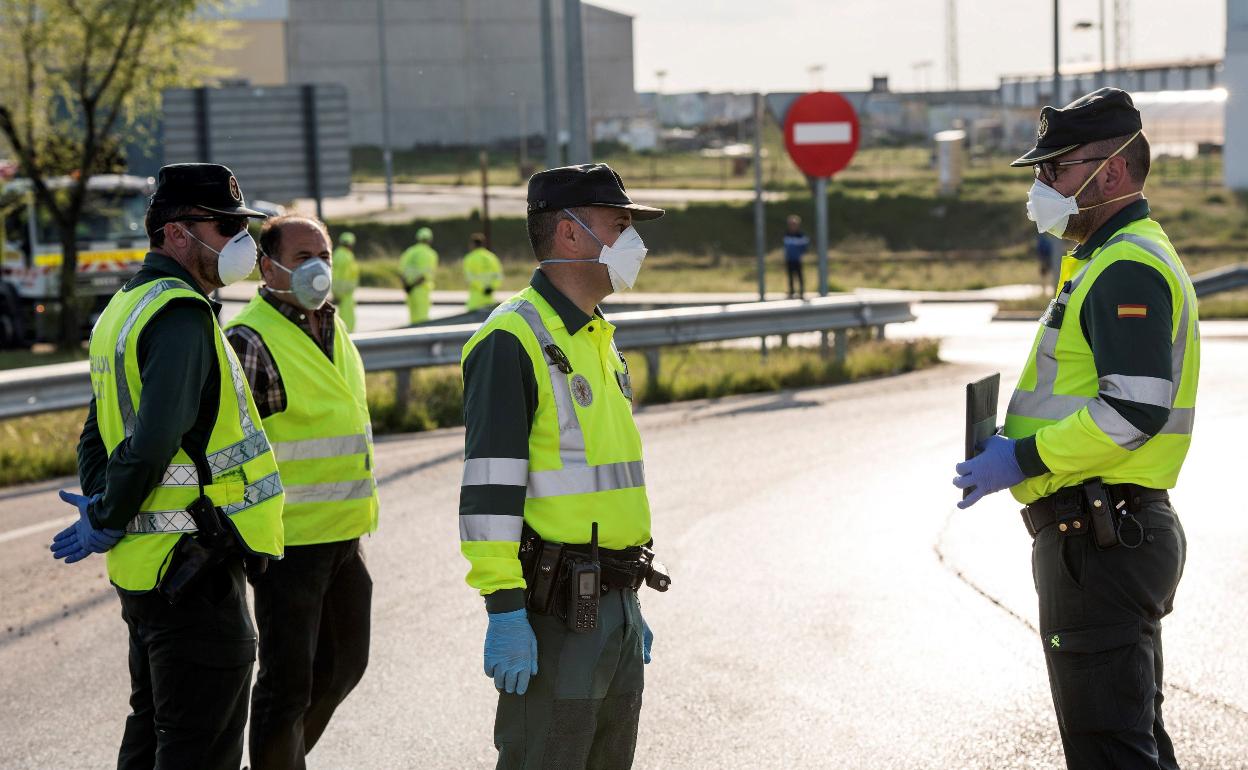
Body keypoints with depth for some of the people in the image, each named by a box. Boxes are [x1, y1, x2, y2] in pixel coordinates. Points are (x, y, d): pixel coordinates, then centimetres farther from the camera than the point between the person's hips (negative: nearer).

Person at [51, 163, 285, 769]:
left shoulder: (123, 309, 15)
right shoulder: (182, 315, -18)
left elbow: (96, 438, 19)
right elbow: (155, 439, -27)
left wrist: (100, 509, 6)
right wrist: (108, 523, -15)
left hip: (145, 565, 10)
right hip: (193, 569, -10)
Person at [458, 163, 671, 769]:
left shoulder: (600, 339, 17)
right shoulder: (513, 339, -13)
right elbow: (489, 488, -19)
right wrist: (504, 611, -23)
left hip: (615, 602, 9)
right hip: (555, 612, -9)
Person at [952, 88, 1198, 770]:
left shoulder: (1129, 268, -16)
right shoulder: (1114, 260, 18)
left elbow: (1133, 410, -26)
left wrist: (1024, 458, -19)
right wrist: (1017, 442, 13)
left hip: (1100, 541, -11)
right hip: (1116, 532, 11)